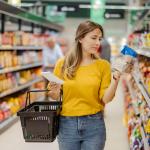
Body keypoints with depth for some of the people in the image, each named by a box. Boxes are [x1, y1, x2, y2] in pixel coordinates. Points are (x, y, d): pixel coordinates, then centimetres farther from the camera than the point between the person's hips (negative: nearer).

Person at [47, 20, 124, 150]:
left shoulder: (103, 65, -1)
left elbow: (106, 99, -5)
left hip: (94, 125, 0)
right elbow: (55, 97, 6)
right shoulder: (63, 64, -2)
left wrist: (115, 80, -18)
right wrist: (54, 91, -15)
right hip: (67, 124, 0)